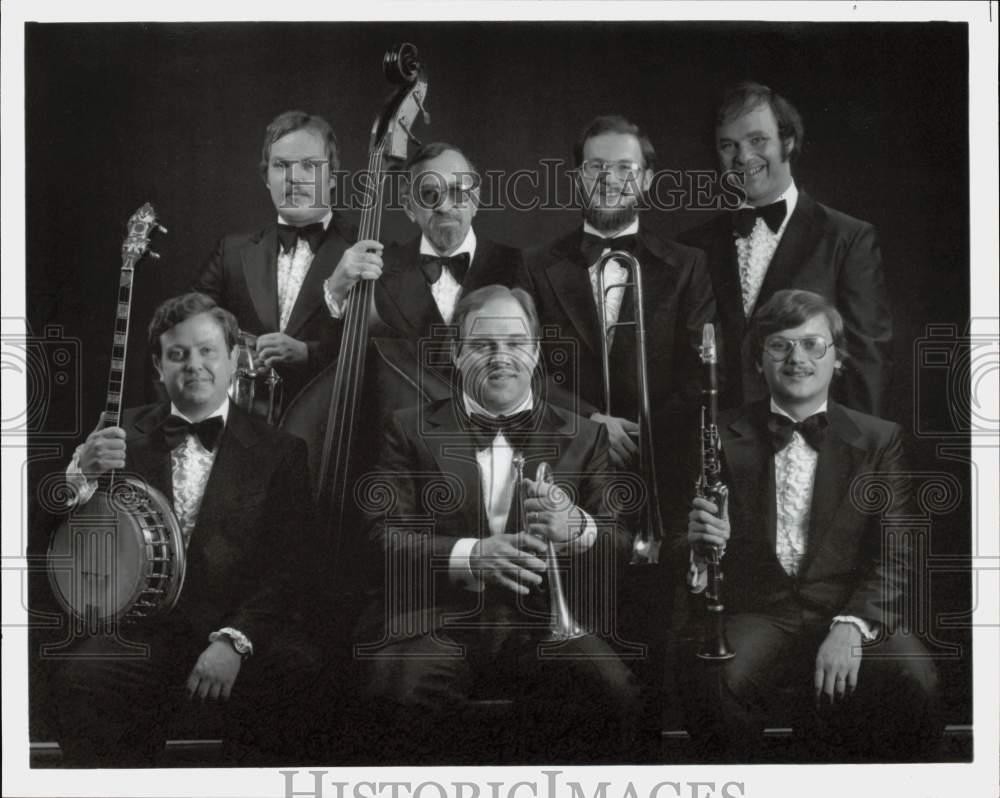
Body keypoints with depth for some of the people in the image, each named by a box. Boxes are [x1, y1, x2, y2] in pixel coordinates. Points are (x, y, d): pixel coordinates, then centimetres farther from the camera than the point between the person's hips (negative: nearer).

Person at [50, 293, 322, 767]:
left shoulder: (278, 451, 7)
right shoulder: (125, 436, 12)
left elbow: (291, 568, -1)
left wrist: (235, 639, -17)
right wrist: (82, 474, -13)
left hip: (246, 641, 0)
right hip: (138, 634, 1)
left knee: (298, 675, -30)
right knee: (79, 679, -30)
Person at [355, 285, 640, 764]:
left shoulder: (584, 437, 16)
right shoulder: (411, 430, 12)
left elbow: (622, 546, 10)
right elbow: (384, 536, 1)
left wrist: (578, 528, -15)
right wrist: (469, 554, -17)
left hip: (543, 622, 1)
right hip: (437, 621, -1)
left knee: (609, 693, -29)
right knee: (408, 697, -34)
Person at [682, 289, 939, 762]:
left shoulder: (879, 439, 9)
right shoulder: (725, 435, 9)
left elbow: (897, 555, 0)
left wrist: (852, 624, -18)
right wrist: (697, 542, -19)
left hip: (853, 613, 0)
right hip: (755, 615, 0)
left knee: (914, 680, -30)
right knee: (719, 681, -33)